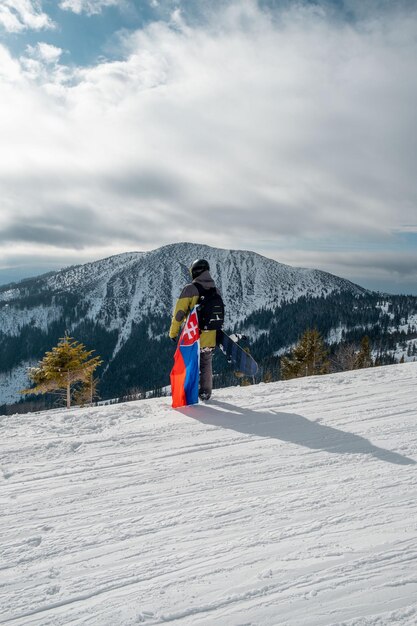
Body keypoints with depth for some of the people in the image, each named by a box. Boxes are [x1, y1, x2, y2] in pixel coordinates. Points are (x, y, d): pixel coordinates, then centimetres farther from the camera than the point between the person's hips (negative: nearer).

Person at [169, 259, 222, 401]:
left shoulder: (190, 289, -12)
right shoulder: (216, 291, 6)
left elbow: (179, 312, -13)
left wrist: (173, 332, -4)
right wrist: (217, 333, 24)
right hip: (210, 337, 5)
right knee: (206, 364, 18)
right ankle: (205, 392, 25)